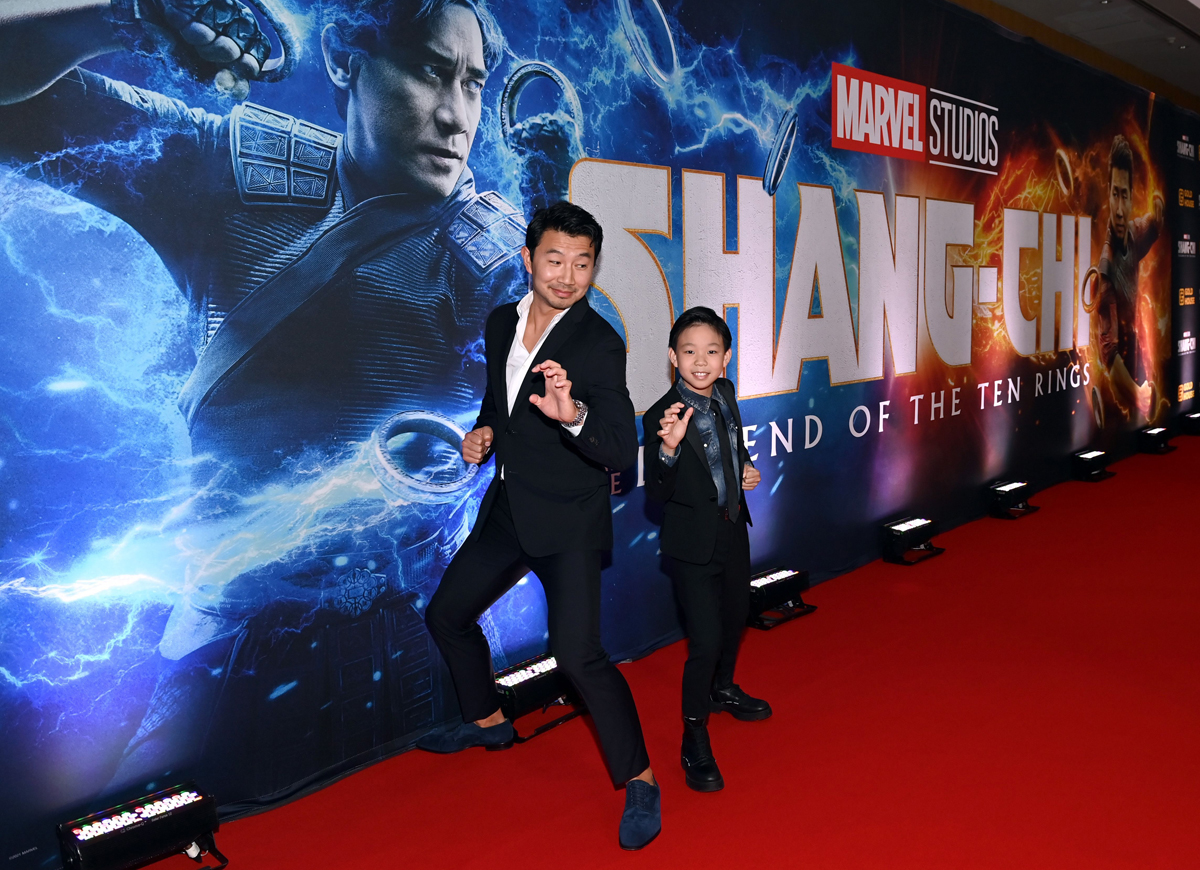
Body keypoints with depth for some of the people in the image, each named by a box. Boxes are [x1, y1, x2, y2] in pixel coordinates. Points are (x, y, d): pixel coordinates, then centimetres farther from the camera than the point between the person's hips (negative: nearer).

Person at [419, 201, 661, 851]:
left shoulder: (599, 344, -18)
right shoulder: (501, 323, 3)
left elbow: (623, 451, -27)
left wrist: (571, 414, -45)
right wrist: (483, 432, 1)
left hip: (568, 522, -7)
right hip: (509, 508, 8)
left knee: (578, 654, -16)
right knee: (446, 615, 18)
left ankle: (638, 780, 4)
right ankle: (487, 721, 42)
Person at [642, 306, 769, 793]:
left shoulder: (725, 394, -2)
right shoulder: (661, 416, -24)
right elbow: (658, 494, -27)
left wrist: (746, 468, 1)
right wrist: (669, 446, -43)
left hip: (733, 528, 8)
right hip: (693, 542, -8)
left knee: (736, 613, 26)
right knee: (706, 640, -8)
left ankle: (723, 690, 53)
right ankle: (694, 739, 12)